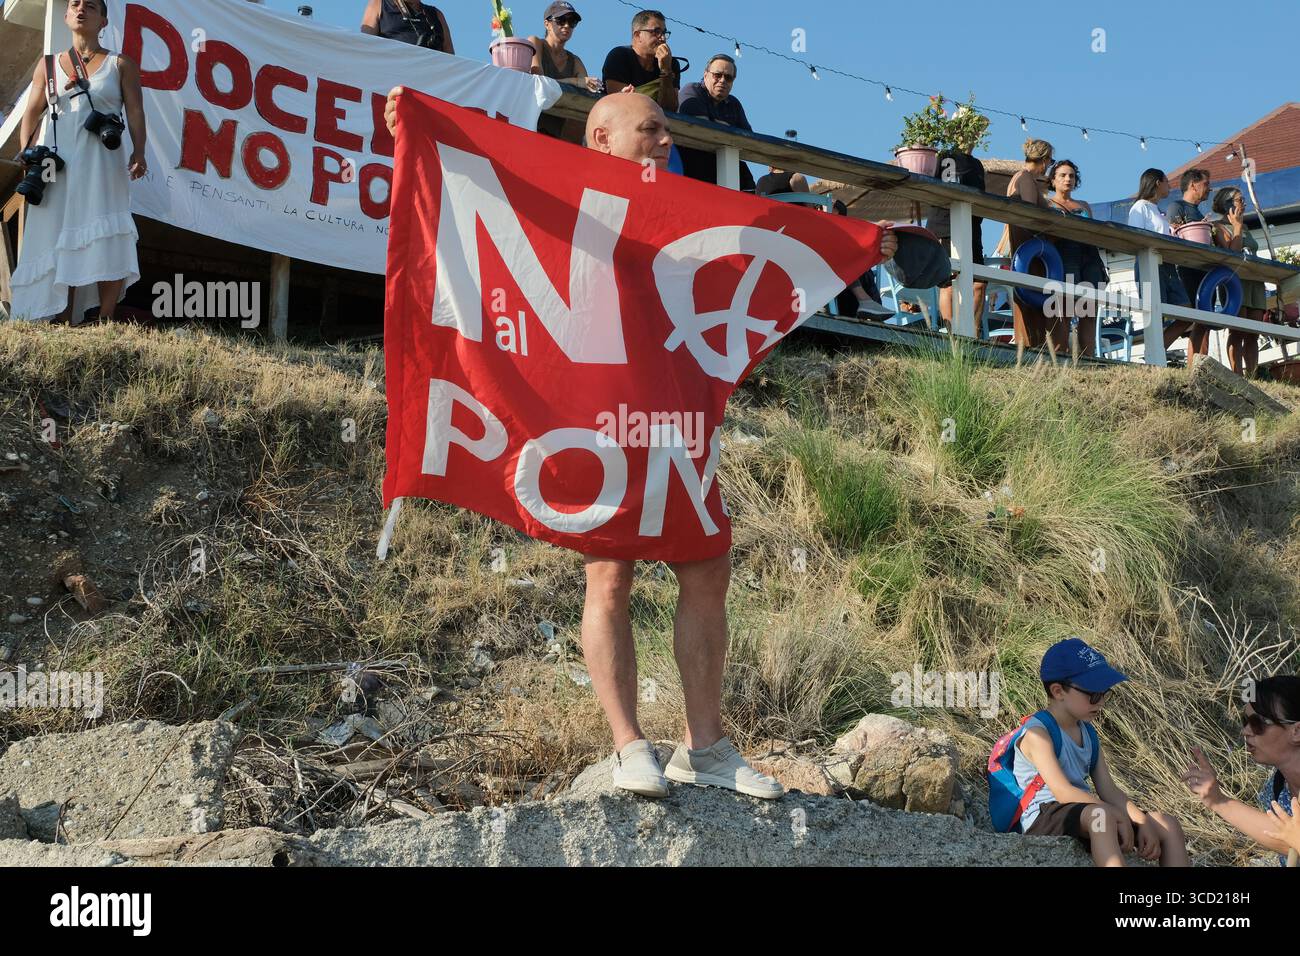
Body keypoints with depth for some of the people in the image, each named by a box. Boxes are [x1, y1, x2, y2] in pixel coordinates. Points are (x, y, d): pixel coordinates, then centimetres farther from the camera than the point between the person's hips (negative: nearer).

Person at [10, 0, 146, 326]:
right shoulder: (49, 64, 17)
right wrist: (26, 153, -1)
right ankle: (64, 323, 1)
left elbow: (135, 112, 1)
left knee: (107, 243, -16)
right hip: (55, 162, 3)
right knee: (57, 240, -1)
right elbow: (32, 112, 13)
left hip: (100, 162, -2)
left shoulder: (121, 65, 11)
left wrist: (138, 152, -14)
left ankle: (105, 321, -13)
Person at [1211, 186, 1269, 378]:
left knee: (1253, 334, -2)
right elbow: (1232, 253, -10)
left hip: (1255, 281, 7)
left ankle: (1251, 376, -6)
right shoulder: (1219, 226, 5)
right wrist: (1237, 227, -6)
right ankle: (1238, 376, -22)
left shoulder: (1245, 228, 26)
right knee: (1237, 331, -16)